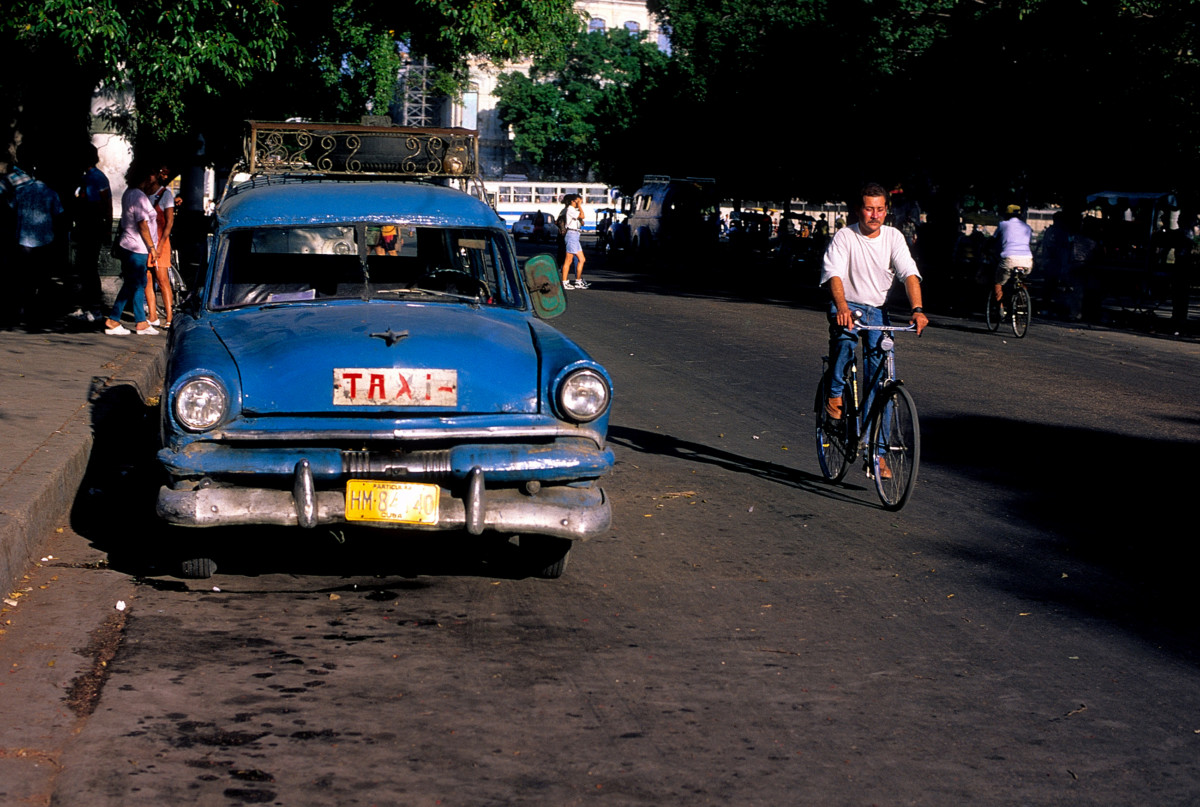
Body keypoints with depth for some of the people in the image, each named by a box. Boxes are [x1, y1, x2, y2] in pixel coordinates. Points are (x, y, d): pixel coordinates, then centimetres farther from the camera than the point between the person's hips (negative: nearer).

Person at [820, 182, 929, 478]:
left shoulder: (893, 237, -2)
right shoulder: (844, 237, -10)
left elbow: (909, 273, -14)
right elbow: (834, 274, -24)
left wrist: (917, 309, -31)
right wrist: (842, 308, -43)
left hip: (877, 310, 3)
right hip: (848, 306, -3)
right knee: (845, 340, -38)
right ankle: (835, 394, -10)